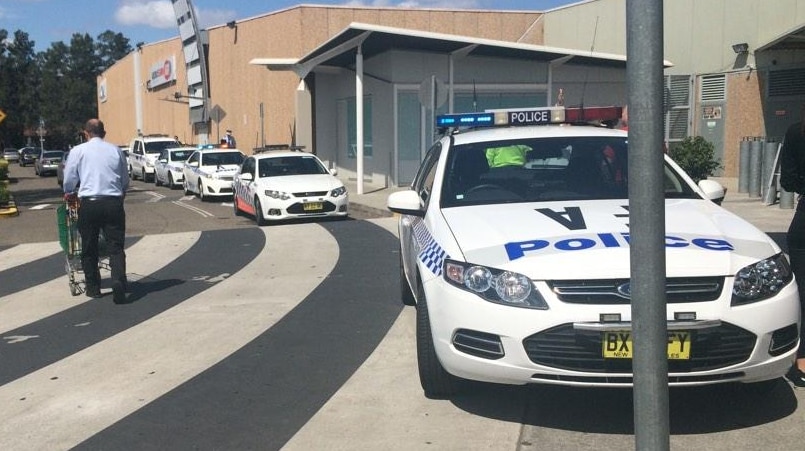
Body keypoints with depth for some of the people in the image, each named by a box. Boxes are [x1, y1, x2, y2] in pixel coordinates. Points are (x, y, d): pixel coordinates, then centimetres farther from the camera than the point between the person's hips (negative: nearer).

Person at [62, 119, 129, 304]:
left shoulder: (78, 151, 4)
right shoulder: (116, 150, 10)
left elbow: (69, 180, 9)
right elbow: (125, 181, 17)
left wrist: (69, 194, 30)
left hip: (89, 204, -1)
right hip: (114, 203, 1)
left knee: (89, 249, 12)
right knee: (116, 247, 0)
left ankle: (93, 288, 18)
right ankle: (119, 282, -19)